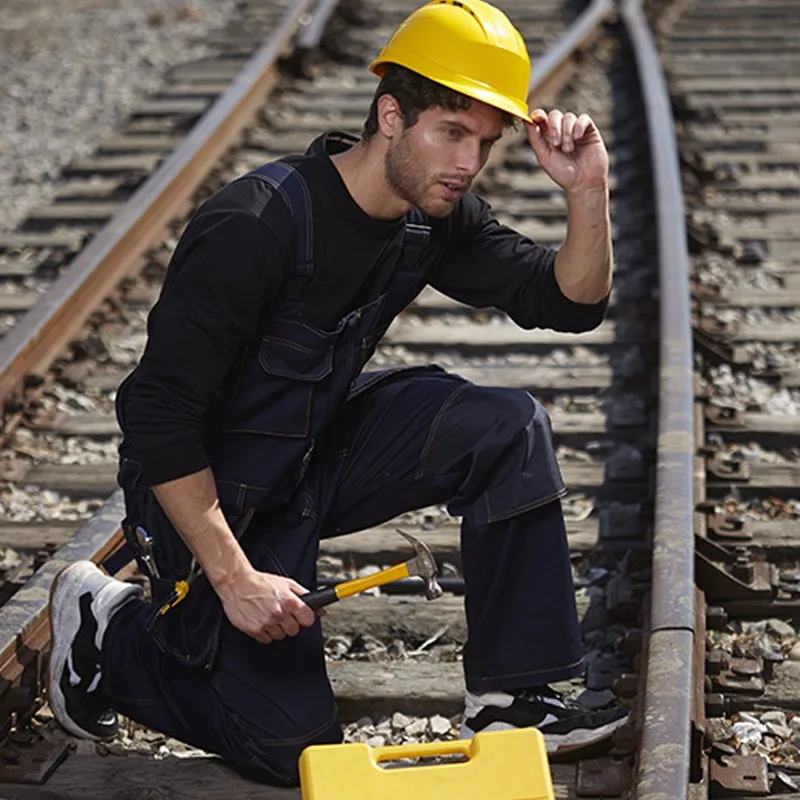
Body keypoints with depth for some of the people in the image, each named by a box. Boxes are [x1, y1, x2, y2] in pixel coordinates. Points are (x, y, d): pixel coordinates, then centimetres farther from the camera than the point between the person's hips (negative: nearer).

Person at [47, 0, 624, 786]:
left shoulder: (436, 215, -7)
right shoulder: (257, 225, -30)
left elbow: (571, 301, 0)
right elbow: (155, 415, -27)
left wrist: (588, 190, -18)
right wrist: (234, 577, -27)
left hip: (320, 452, 7)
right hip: (211, 491, -6)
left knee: (508, 427, -14)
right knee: (291, 744, -6)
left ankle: (512, 697, -7)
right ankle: (108, 629, 16)